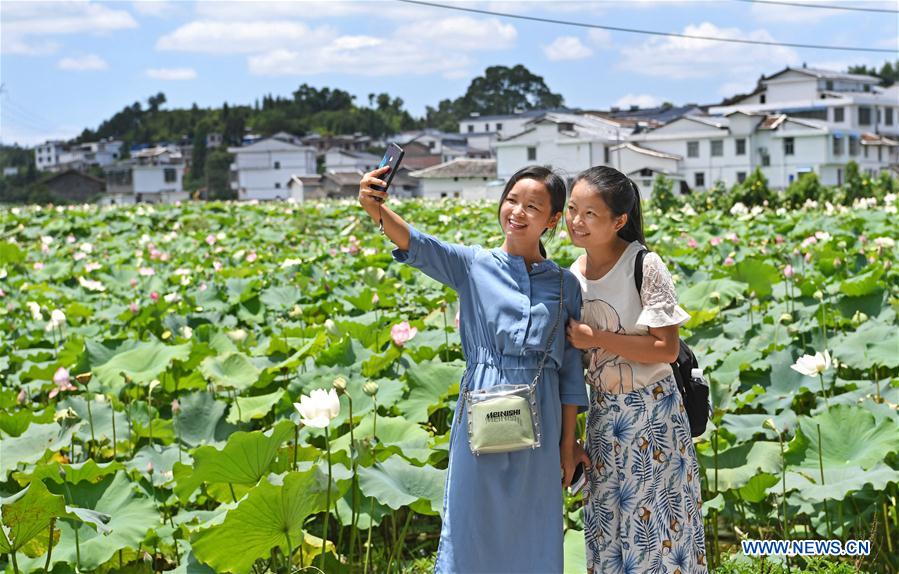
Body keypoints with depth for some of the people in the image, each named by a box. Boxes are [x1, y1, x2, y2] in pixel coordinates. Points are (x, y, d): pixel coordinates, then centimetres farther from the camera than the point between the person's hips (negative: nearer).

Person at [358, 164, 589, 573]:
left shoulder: (565, 285, 6)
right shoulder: (473, 265, 0)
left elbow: (571, 369, 8)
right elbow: (417, 246, -18)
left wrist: (568, 443, 7)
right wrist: (376, 209, -38)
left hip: (540, 423, 2)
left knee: (533, 536, 10)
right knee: (472, 528, 5)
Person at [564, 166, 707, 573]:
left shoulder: (644, 266, -15)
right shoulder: (574, 275, 2)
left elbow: (667, 348, -18)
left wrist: (595, 338, -20)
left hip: (650, 412, -6)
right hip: (602, 413, 6)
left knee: (652, 524, 4)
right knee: (607, 523, 13)